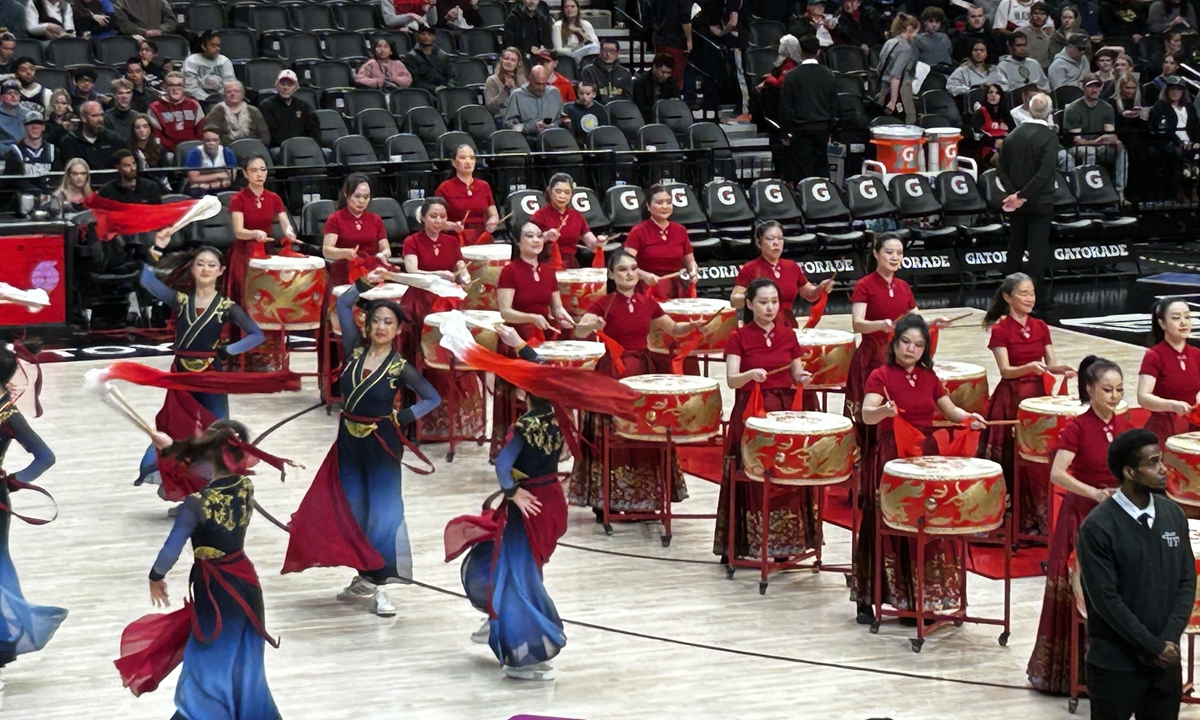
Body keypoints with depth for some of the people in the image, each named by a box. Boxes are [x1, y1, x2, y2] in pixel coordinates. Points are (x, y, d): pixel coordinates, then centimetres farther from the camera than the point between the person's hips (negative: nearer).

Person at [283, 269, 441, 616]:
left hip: (381, 445, -5)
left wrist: (403, 416, -15)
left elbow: (433, 398, -4)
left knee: (381, 512, -2)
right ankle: (363, 578, 21)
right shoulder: (355, 351, 1)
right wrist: (365, 283, -2)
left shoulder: (400, 367, -9)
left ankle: (378, 586, -1)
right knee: (351, 510, 9)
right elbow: (343, 305, 8)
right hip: (349, 442, 5)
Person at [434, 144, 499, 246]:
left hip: (482, 241, 3)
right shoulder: (445, 188, 2)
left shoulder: (484, 186, 15)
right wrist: (452, 226, -19)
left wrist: (492, 222, 0)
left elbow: (494, 215, 22)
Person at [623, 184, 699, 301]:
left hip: (678, 293, 4)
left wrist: (694, 272, -2)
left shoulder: (680, 231, 10)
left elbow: (690, 261, 20)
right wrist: (645, 275, -31)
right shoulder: (639, 232, -4)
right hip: (649, 294, -4)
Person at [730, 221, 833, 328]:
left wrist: (821, 288, 0)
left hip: (789, 329, 4)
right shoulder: (750, 269, -4)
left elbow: (809, 294, 21)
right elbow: (734, 300, -10)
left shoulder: (792, 267, 10)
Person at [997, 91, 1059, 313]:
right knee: (1038, 249, -2)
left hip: (1016, 202, 5)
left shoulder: (1013, 134, 3)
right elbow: (1045, 172, -23)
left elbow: (1002, 168, 2)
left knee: (1015, 247, 16)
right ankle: (1036, 293, -3)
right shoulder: (1049, 136, -15)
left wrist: (1014, 193, -5)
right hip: (1039, 203, -5)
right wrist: (1022, 195, -18)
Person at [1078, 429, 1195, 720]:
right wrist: (1153, 646, -13)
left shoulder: (1174, 515, 3)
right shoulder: (1098, 527, -15)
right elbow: (1106, 600, -16)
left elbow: (1187, 581, 5)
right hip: (1116, 663, -5)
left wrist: (1168, 640, -8)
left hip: (1166, 658, 5)